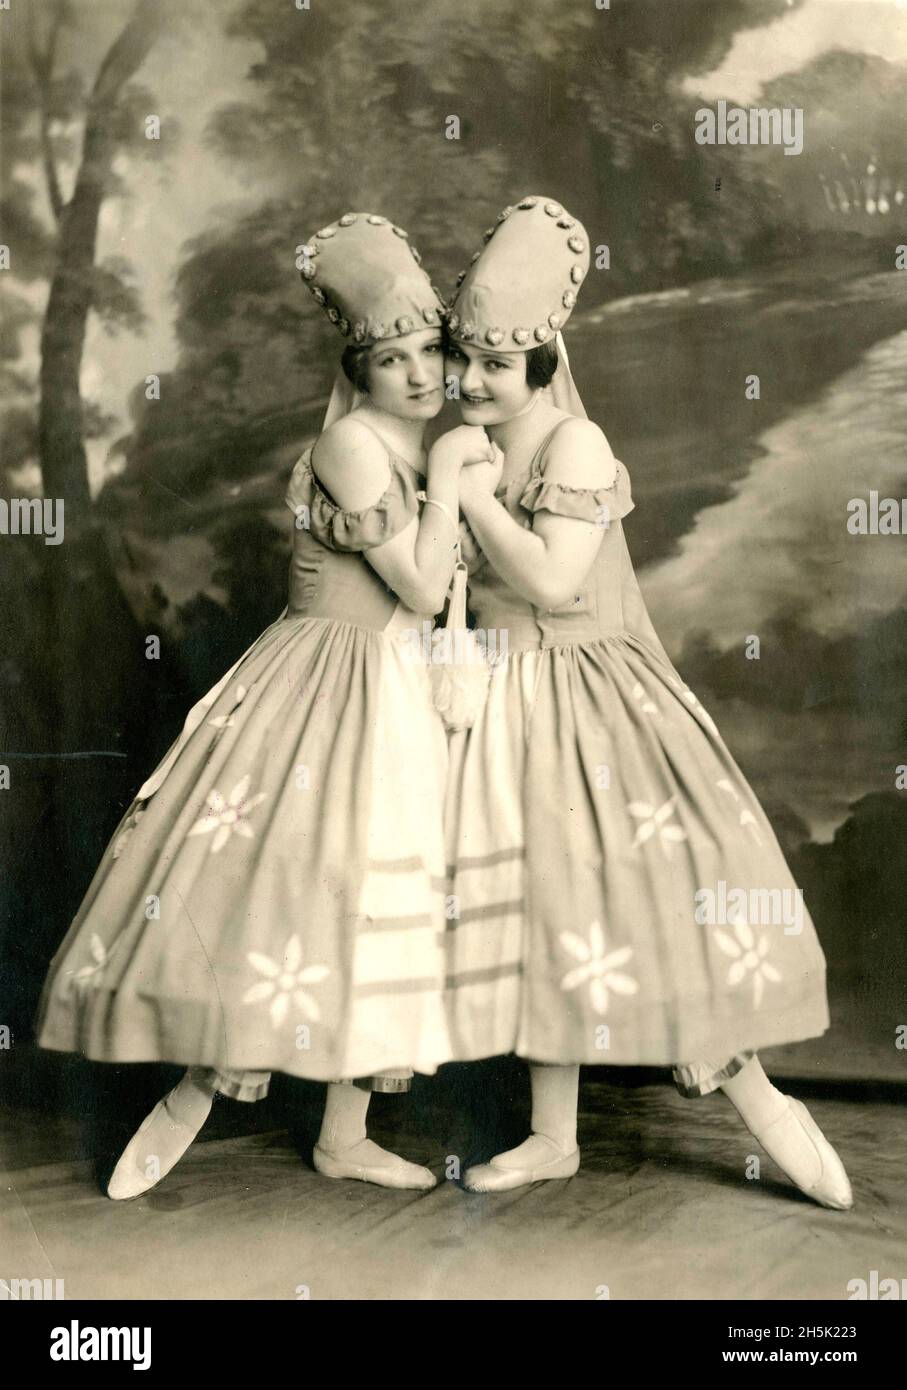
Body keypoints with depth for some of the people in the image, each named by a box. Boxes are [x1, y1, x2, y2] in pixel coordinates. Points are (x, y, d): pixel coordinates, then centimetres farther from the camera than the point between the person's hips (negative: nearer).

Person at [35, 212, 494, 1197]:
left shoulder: (414, 444, 10)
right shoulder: (351, 442, -15)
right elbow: (422, 589, -18)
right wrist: (448, 471, -14)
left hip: (386, 698, 8)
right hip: (318, 686, -8)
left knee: (351, 898, 10)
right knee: (267, 887, -7)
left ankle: (343, 1136, 19)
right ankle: (192, 1095, 13)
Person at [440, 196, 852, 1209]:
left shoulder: (574, 444, -14)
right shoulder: (466, 447, 8)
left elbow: (550, 579, -25)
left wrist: (476, 493, -18)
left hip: (587, 694, -7)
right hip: (505, 699, 7)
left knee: (639, 889, -8)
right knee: (539, 900, 11)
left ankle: (761, 1103, 10)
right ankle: (553, 1137, 22)